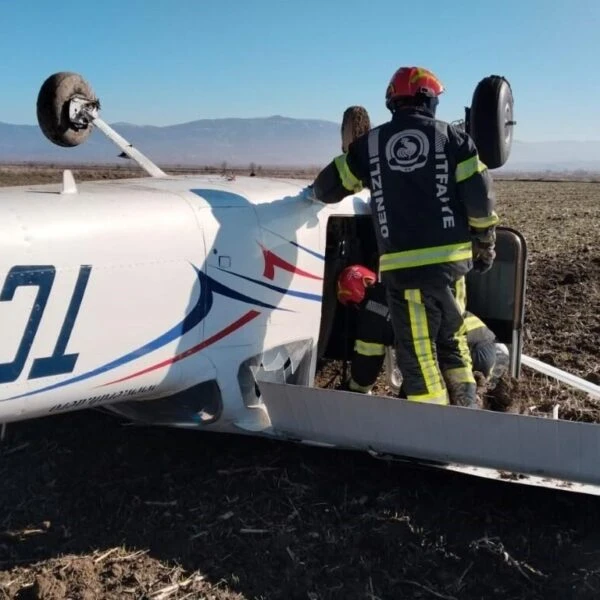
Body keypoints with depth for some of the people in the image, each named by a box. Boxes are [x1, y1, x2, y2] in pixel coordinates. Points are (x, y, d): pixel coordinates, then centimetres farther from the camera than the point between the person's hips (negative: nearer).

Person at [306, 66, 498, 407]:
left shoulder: (370, 143, 8)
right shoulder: (452, 137, 7)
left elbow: (331, 187, 16)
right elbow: (480, 195, 1)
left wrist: (314, 192, 39)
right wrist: (485, 244, 14)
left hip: (404, 264, -2)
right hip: (451, 257, 3)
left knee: (419, 354, 0)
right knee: (452, 339, 21)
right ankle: (466, 413, 30)